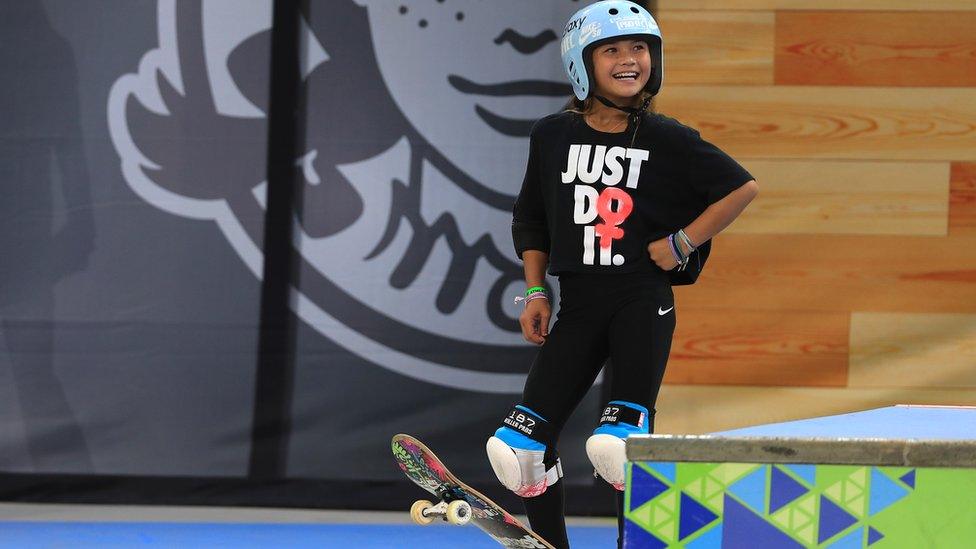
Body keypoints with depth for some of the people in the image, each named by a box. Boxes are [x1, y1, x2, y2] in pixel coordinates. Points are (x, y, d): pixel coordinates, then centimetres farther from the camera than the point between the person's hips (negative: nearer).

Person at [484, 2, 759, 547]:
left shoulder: (666, 139, -4)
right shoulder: (553, 135, 6)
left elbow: (743, 188, -1)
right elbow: (532, 219, 19)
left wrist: (682, 243, -4)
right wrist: (535, 291, 12)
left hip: (643, 302, -4)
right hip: (577, 305, 4)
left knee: (620, 441, -17)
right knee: (524, 440, -3)